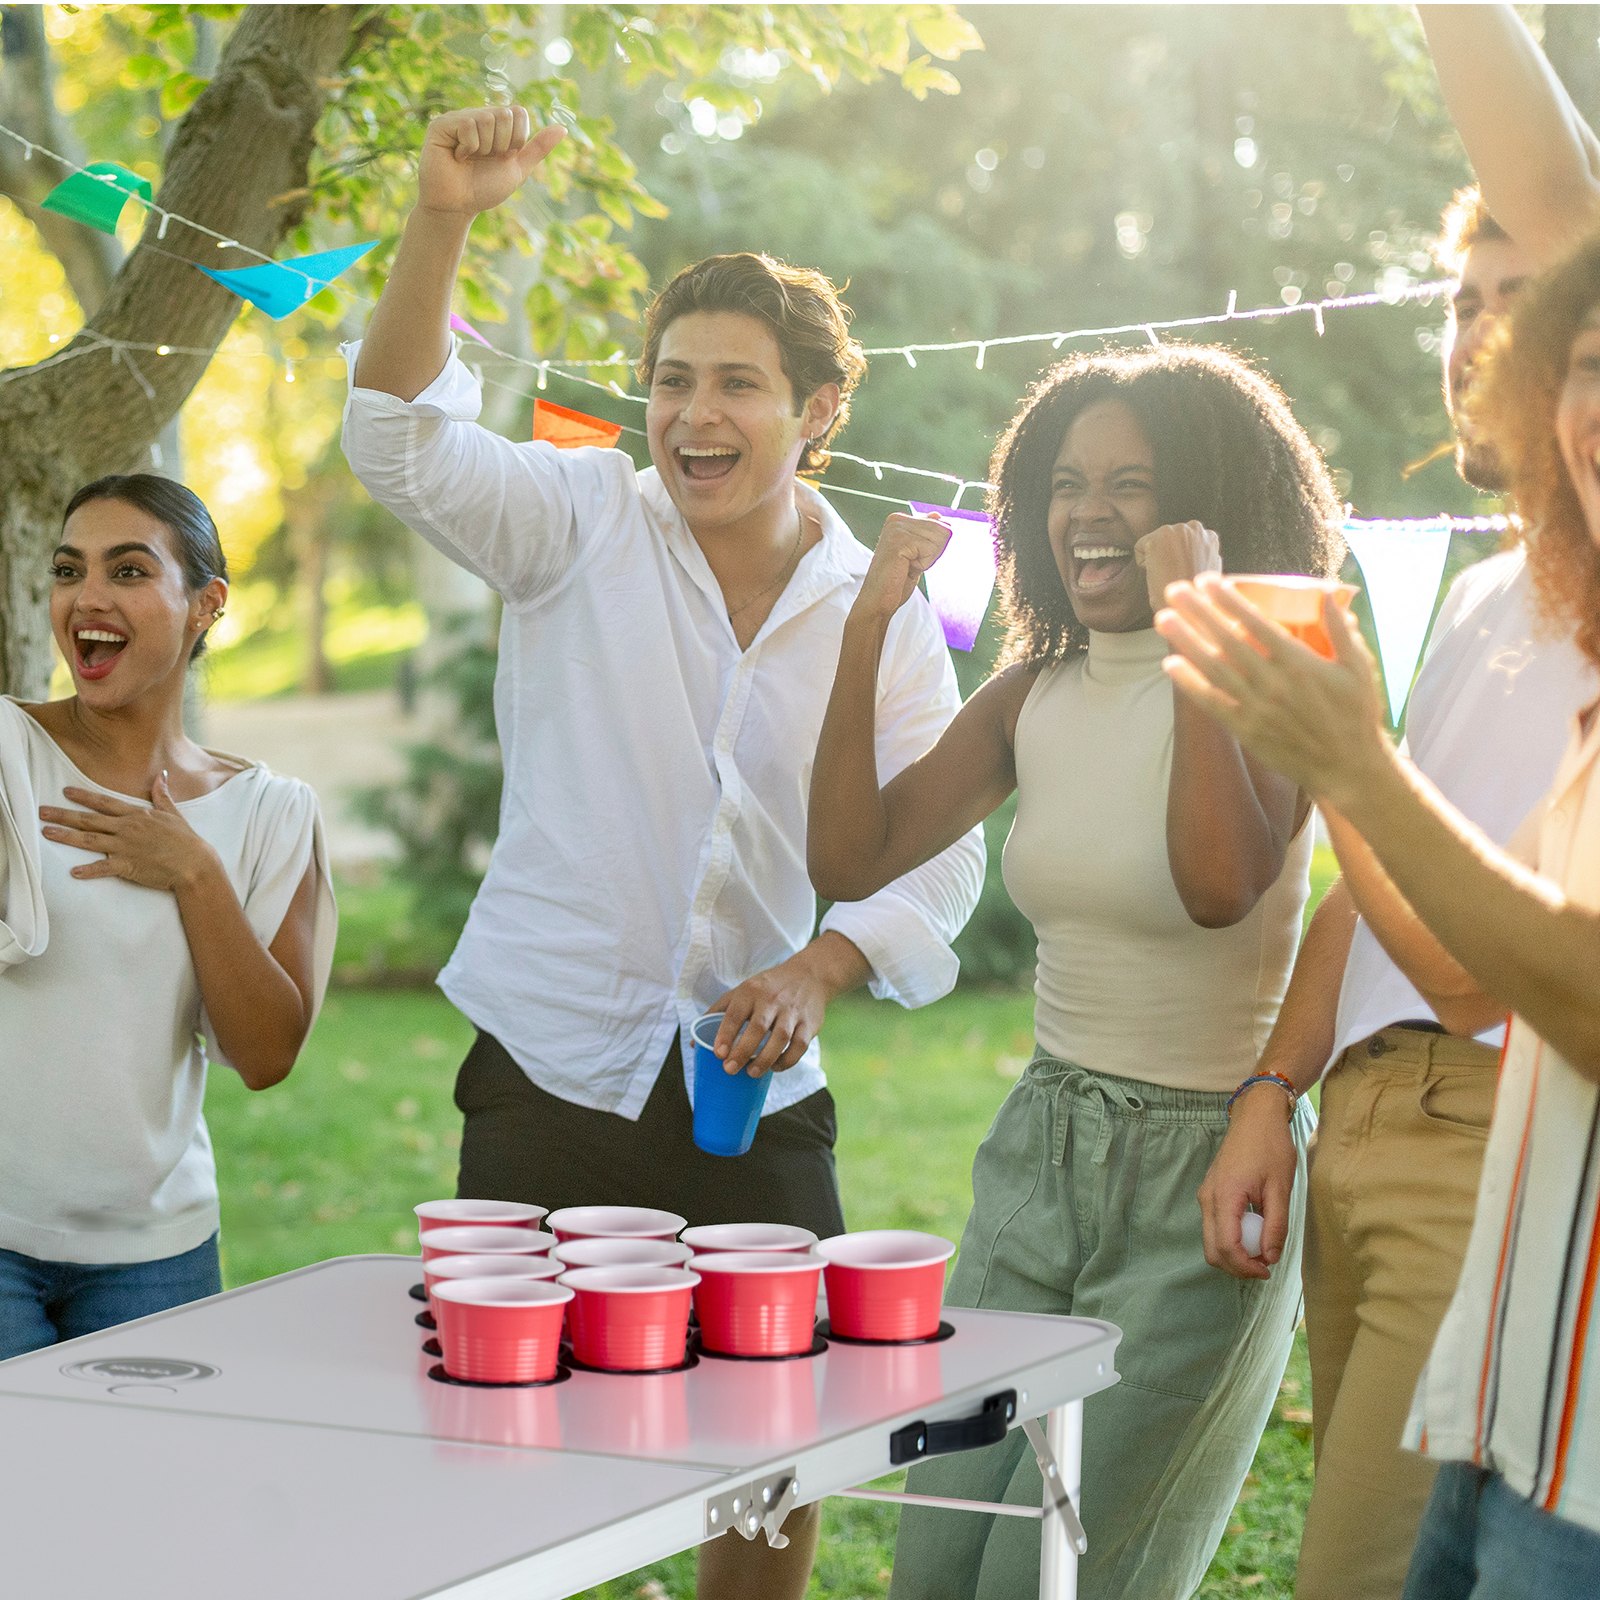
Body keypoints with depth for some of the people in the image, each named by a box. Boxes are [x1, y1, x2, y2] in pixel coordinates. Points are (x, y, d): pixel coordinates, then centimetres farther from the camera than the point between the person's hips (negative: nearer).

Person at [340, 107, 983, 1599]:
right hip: (552, 1077, -2)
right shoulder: (584, 525, -2)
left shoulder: (882, 618, 5)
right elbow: (403, 441, -16)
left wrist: (820, 966, -16)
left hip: (757, 1097, 3)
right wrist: (441, 222, -31)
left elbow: (935, 854, 3)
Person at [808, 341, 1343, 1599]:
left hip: (1205, 1173, -6)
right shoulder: (1038, 691, 6)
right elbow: (852, 858, 1)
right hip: (1043, 1152, 6)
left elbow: (1220, 884, -30)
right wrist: (869, 629, -7)